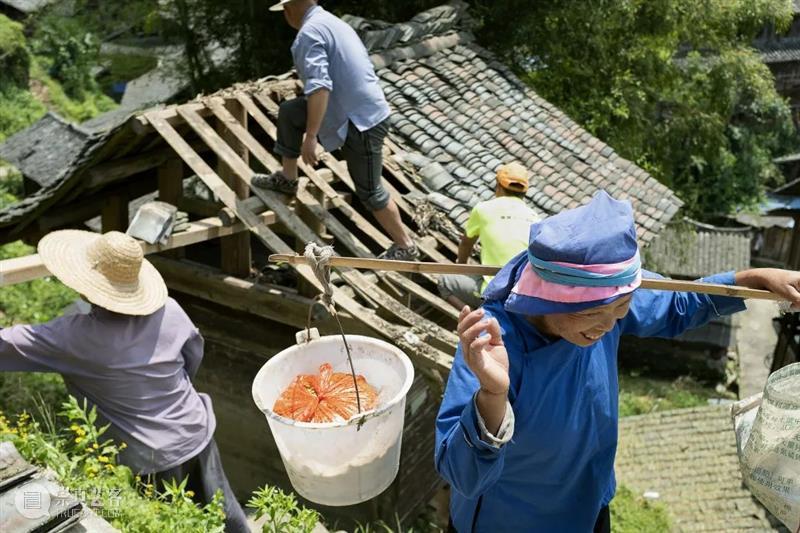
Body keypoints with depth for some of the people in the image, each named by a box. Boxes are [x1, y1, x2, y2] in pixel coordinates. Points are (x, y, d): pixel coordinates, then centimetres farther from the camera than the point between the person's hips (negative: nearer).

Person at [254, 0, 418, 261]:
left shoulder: (310, 31, -14)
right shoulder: (335, 23, 16)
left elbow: (320, 85, -27)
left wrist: (310, 137, -25)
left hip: (360, 122, -9)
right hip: (365, 109, 9)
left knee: (369, 191, 3)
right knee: (289, 112, 14)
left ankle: (405, 247, 16)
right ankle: (287, 179, 27)